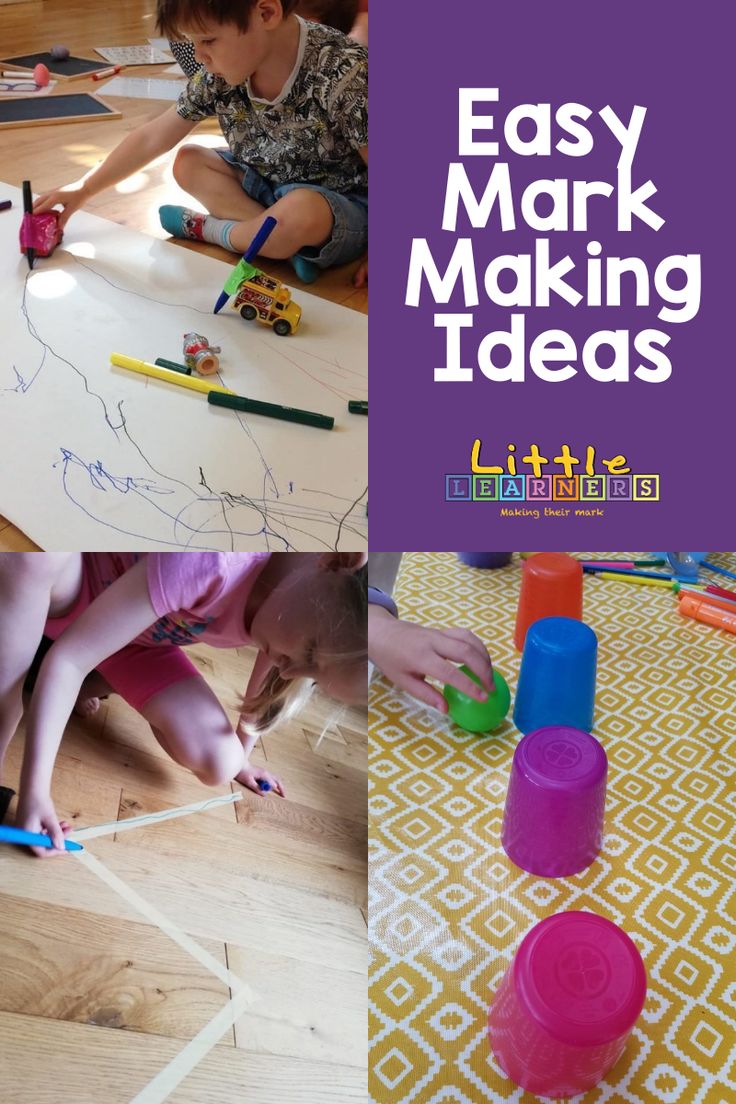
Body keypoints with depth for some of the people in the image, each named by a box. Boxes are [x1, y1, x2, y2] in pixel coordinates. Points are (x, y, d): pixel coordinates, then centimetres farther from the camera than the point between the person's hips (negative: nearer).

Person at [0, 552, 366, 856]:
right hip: (69, 592, -4)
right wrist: (35, 789, -37)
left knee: (219, 767, -15)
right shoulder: (220, 561, -44)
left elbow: (268, 691, 2)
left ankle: (102, 682, 10)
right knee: (33, 554, -41)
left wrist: (239, 759, 15)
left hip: (138, 639, 5)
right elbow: (70, 657, -36)